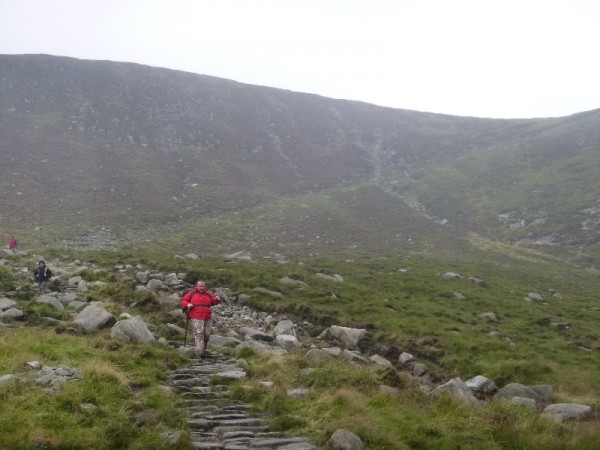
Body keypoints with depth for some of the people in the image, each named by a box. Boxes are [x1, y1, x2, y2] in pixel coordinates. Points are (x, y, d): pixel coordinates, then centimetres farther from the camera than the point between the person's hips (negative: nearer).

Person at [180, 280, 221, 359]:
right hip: (196, 318, -4)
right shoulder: (191, 293, 7)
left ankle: (203, 349, 29)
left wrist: (217, 299, -4)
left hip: (207, 318, 4)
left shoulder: (208, 294, 15)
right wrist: (187, 304, -10)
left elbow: (213, 301, 19)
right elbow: (183, 300, 11)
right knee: (198, 335, -10)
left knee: (207, 334, 7)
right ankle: (199, 353, -11)